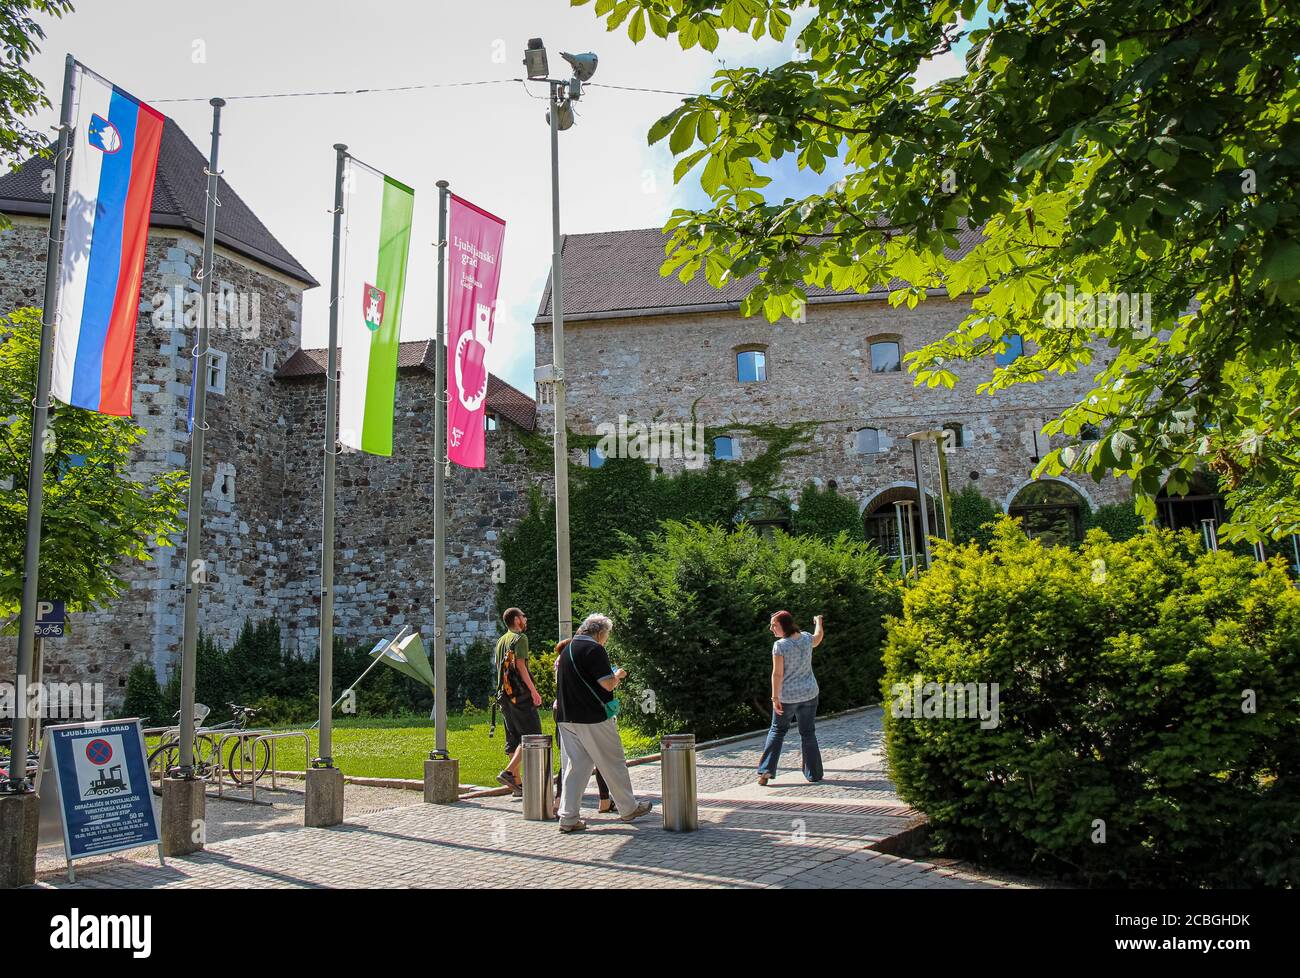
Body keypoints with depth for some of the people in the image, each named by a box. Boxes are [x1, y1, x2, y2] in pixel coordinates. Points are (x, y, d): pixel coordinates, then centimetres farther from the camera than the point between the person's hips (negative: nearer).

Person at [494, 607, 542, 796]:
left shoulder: (501, 641, 18)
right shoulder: (520, 638, -7)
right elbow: (520, 665, -16)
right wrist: (533, 690, -15)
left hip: (504, 694, 9)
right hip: (520, 694, -9)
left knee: (513, 738, 10)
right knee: (531, 735, -7)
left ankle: (516, 783, 10)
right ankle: (508, 772, -19)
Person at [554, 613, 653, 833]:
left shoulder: (567, 650, 14)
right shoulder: (594, 649, -12)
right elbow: (608, 684, -17)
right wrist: (618, 675, 4)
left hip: (567, 718, 7)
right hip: (593, 718, -7)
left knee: (575, 766, 7)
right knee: (613, 764, 7)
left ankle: (568, 818, 3)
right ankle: (628, 808, 19)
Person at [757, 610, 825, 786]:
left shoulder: (779, 646, -18)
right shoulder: (806, 638, -1)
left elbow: (777, 674, -20)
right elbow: (818, 638, 23)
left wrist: (775, 698, -16)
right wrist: (819, 622, 42)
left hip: (787, 696, -3)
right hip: (809, 693, 4)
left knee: (777, 730, 13)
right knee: (808, 733, 13)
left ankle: (766, 770, 6)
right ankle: (814, 774, 15)